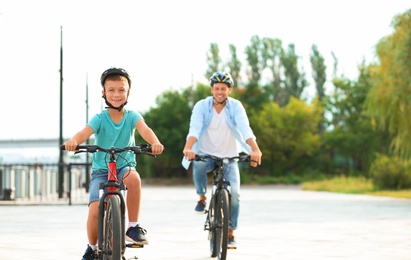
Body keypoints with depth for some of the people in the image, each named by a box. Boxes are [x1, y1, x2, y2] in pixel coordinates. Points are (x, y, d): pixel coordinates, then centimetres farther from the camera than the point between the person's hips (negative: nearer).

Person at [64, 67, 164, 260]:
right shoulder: (100, 119, -8)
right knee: (94, 211, -19)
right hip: (101, 170, 0)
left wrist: (155, 143, -48)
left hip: (124, 166, 0)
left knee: (133, 177, -37)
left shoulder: (132, 116, -5)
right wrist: (73, 141, -51)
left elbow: (144, 129, -24)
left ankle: (133, 227, -22)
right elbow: (86, 132, -26)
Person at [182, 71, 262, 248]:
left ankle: (230, 233, 2)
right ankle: (202, 198, -9)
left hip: (229, 157, 1)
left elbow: (245, 129, -25)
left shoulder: (235, 106, -10)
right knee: (198, 165, -36)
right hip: (206, 154, -1)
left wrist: (255, 150, -43)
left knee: (234, 193, -16)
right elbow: (194, 129, -26)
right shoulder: (201, 106, -10)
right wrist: (188, 148, -46)